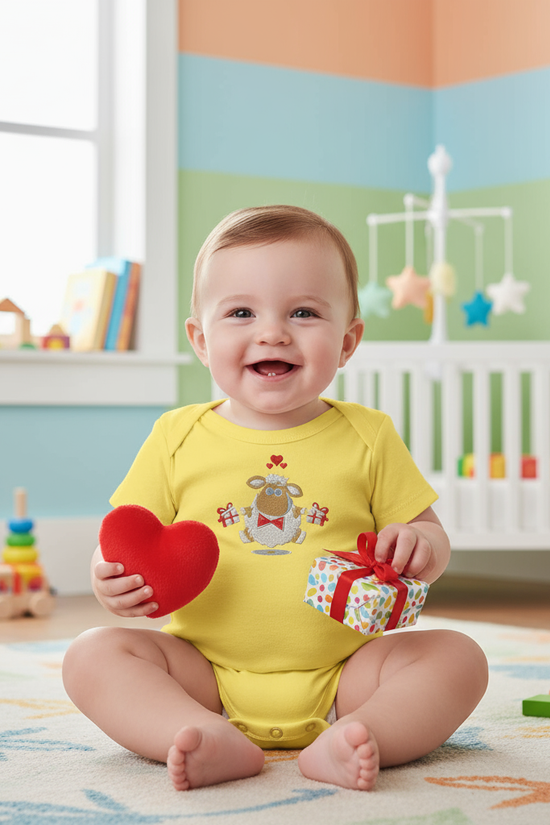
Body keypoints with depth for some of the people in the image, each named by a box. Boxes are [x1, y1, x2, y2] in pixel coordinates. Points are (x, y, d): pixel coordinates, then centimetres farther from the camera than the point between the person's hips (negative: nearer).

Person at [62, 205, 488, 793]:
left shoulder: (368, 437, 4)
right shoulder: (178, 438, 3)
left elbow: (430, 536, 9)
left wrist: (420, 547, -16)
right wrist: (113, 580, -18)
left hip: (339, 677, 0)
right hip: (207, 674, 0)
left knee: (458, 657, -20)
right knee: (92, 655, -20)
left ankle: (344, 742, -37)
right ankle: (217, 743, -37)